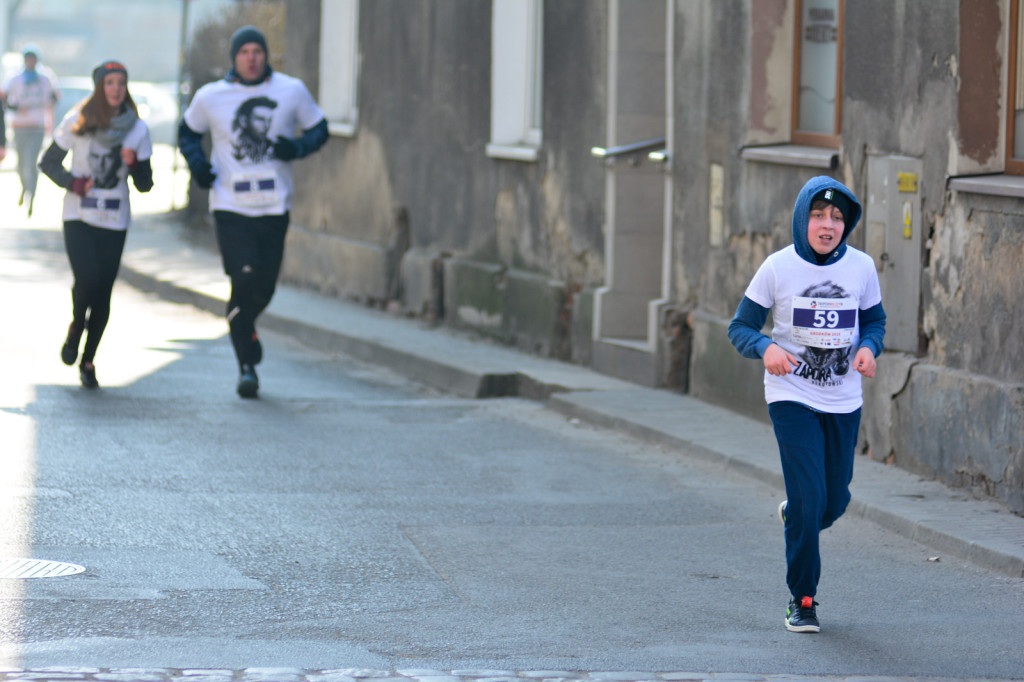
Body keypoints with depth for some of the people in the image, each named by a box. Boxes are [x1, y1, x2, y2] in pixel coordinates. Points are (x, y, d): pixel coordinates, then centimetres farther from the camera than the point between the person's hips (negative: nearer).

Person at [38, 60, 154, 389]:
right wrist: (72, 183, -11)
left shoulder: (137, 130, 0)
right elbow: (48, 162, 5)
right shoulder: (77, 123, -4)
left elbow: (145, 185, 3)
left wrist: (134, 164, -18)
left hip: (115, 221, 2)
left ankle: (88, 360, 16)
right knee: (87, 279, -19)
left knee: (103, 292, 1)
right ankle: (75, 331, 12)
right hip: (79, 217, -2)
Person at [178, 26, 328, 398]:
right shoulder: (210, 97, 2)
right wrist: (197, 163, -2)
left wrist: (297, 147, -11)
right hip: (231, 206, -2)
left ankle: (243, 327, 41)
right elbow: (188, 132, 18)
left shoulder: (292, 91, 2)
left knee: (265, 288, 7)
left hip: (274, 207, 2)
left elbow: (319, 129, 11)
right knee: (244, 281, -13)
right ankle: (246, 365, -3)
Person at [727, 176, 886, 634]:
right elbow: (741, 328, -4)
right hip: (792, 396, -3)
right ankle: (802, 600, 2)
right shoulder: (778, 268, -9)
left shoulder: (861, 268, -2)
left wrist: (868, 347, -10)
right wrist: (766, 350, -25)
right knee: (809, 499, -12)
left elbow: (874, 320, 13)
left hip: (844, 401, 3)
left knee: (835, 501, 9)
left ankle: (794, 515, 46)